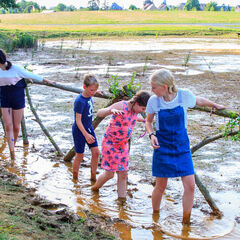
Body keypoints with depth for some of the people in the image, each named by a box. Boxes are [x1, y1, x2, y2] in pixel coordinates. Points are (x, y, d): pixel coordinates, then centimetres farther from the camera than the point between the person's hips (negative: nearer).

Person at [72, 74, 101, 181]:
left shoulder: (89, 96, -4)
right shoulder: (80, 101, -26)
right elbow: (78, 120, -26)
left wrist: (94, 93, 40)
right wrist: (86, 134, -32)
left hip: (89, 128, 7)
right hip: (79, 130, -7)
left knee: (96, 151, 2)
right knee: (80, 155, 4)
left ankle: (93, 177, 16)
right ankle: (75, 179, 23)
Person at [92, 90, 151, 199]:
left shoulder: (134, 109, 0)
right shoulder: (121, 105, -22)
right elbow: (99, 113, -30)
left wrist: (143, 120, 31)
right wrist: (111, 110, -49)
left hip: (123, 145, 7)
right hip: (110, 144, -7)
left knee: (123, 175, 3)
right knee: (109, 174, 0)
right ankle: (95, 188, 29)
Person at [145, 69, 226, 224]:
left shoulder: (184, 95, -11)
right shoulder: (154, 101, -10)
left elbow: (199, 101, 12)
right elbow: (148, 121, 7)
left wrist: (215, 105, 28)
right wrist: (151, 134, -13)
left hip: (182, 147, 1)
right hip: (162, 148, -1)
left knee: (190, 185, -5)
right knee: (160, 187, 4)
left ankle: (186, 222, 12)